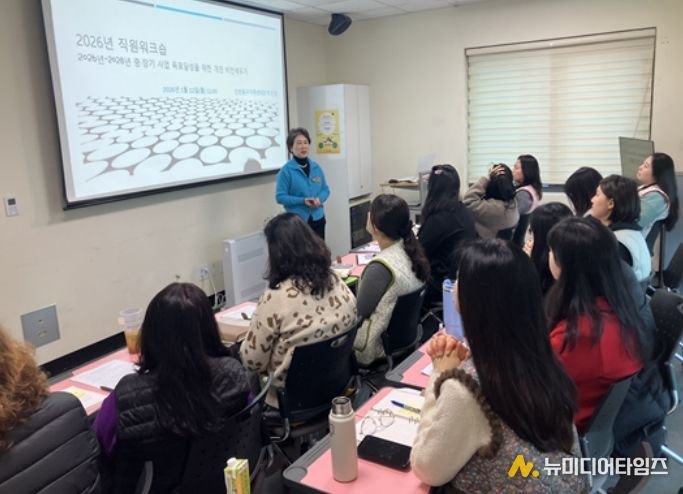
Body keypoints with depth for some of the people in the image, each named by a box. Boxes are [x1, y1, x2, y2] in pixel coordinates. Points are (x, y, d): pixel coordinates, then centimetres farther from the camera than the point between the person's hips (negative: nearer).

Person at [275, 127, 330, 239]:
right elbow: (280, 197, -12)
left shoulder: (316, 167, 6)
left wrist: (319, 199, -11)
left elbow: (325, 190, 11)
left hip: (318, 219, 5)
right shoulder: (286, 170, -10)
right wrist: (303, 201, -21)